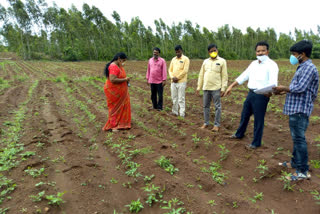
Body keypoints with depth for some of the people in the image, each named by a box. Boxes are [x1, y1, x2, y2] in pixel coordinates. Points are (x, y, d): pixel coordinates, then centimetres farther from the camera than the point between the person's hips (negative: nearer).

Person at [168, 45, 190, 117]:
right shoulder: (173, 59, 15)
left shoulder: (185, 59, -2)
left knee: (181, 99, -5)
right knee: (174, 98, 11)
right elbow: (170, 69, 13)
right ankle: (175, 112, 22)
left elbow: (185, 71, -10)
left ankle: (182, 114, 0)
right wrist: (172, 77, -5)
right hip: (173, 82, 6)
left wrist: (177, 78, -11)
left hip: (181, 82, -6)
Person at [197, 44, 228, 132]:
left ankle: (216, 125, 13)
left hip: (216, 88, -4)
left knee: (217, 107, 3)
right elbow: (201, 75, 12)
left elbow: (224, 76, -4)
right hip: (206, 88, 4)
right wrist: (199, 87, 9)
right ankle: (206, 123, 24)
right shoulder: (205, 61, 11)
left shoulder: (222, 61, -1)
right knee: (205, 106, 11)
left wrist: (223, 88, -10)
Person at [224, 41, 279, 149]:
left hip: (261, 95, -7)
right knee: (244, 115, 20)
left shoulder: (271, 64, -10)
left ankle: (256, 143, 19)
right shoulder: (253, 63, 12)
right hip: (251, 93, 7)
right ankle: (239, 134, 41)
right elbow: (243, 76, 16)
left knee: (258, 119, 3)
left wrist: (270, 91, -44)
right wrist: (231, 86, 10)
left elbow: (273, 81, -24)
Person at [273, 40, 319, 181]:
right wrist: (284, 91, 9)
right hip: (295, 108, 11)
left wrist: (284, 89, -8)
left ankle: (303, 171, 1)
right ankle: (295, 162, 32)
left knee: (299, 139, -7)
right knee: (296, 138, 19)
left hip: (300, 110, -11)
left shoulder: (309, 68, -15)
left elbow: (300, 87, -22)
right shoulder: (302, 67, 17)